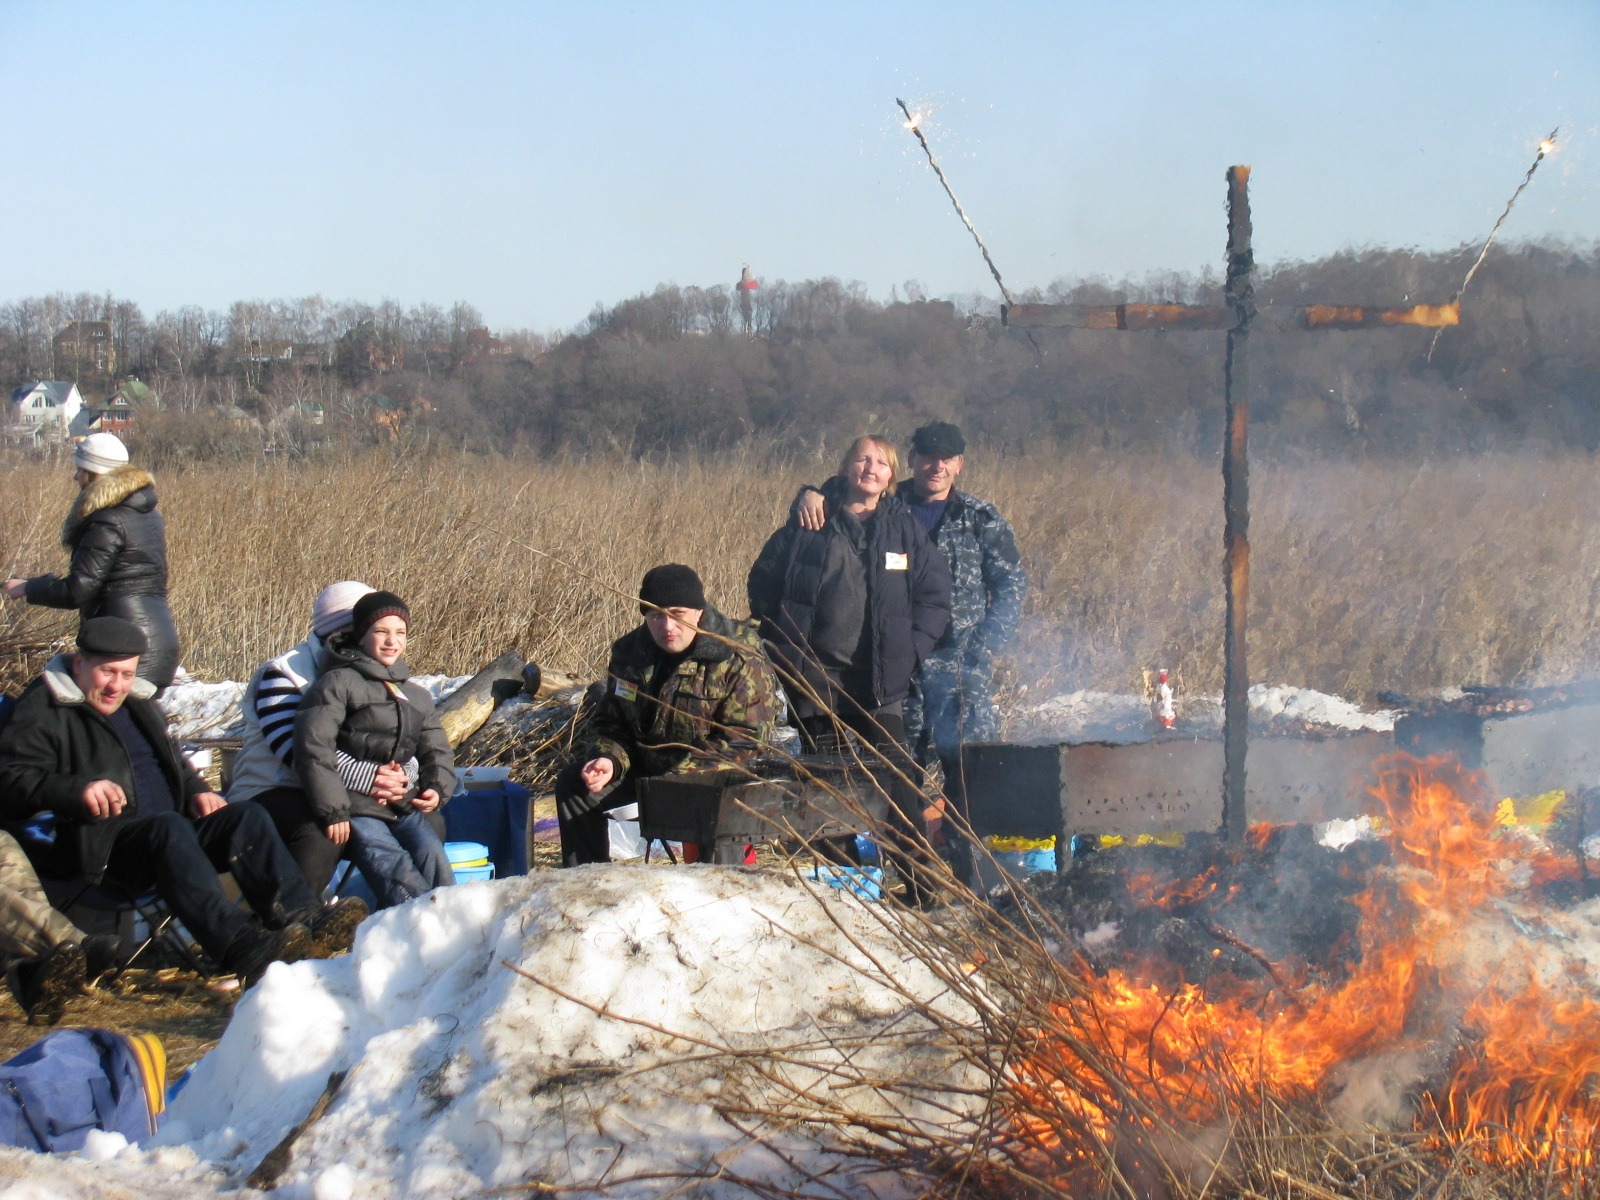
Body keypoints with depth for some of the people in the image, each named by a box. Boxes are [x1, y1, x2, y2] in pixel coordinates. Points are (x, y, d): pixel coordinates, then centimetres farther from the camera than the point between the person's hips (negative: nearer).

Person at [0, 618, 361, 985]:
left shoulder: (140, 705, 26)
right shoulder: (42, 711, 1)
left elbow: (175, 763, 39)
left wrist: (196, 791, 15)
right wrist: (77, 790, -28)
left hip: (166, 832, 8)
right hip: (99, 843, -8)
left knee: (248, 818, -15)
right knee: (168, 828, -37)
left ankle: (303, 917, -36)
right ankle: (239, 946, -55)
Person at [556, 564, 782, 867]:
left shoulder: (740, 660, -17)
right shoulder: (629, 651, 3)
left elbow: (741, 742, -21)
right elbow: (610, 722, 12)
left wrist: (675, 779, -30)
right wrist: (608, 760, -13)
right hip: (644, 765, 6)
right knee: (572, 783, -5)